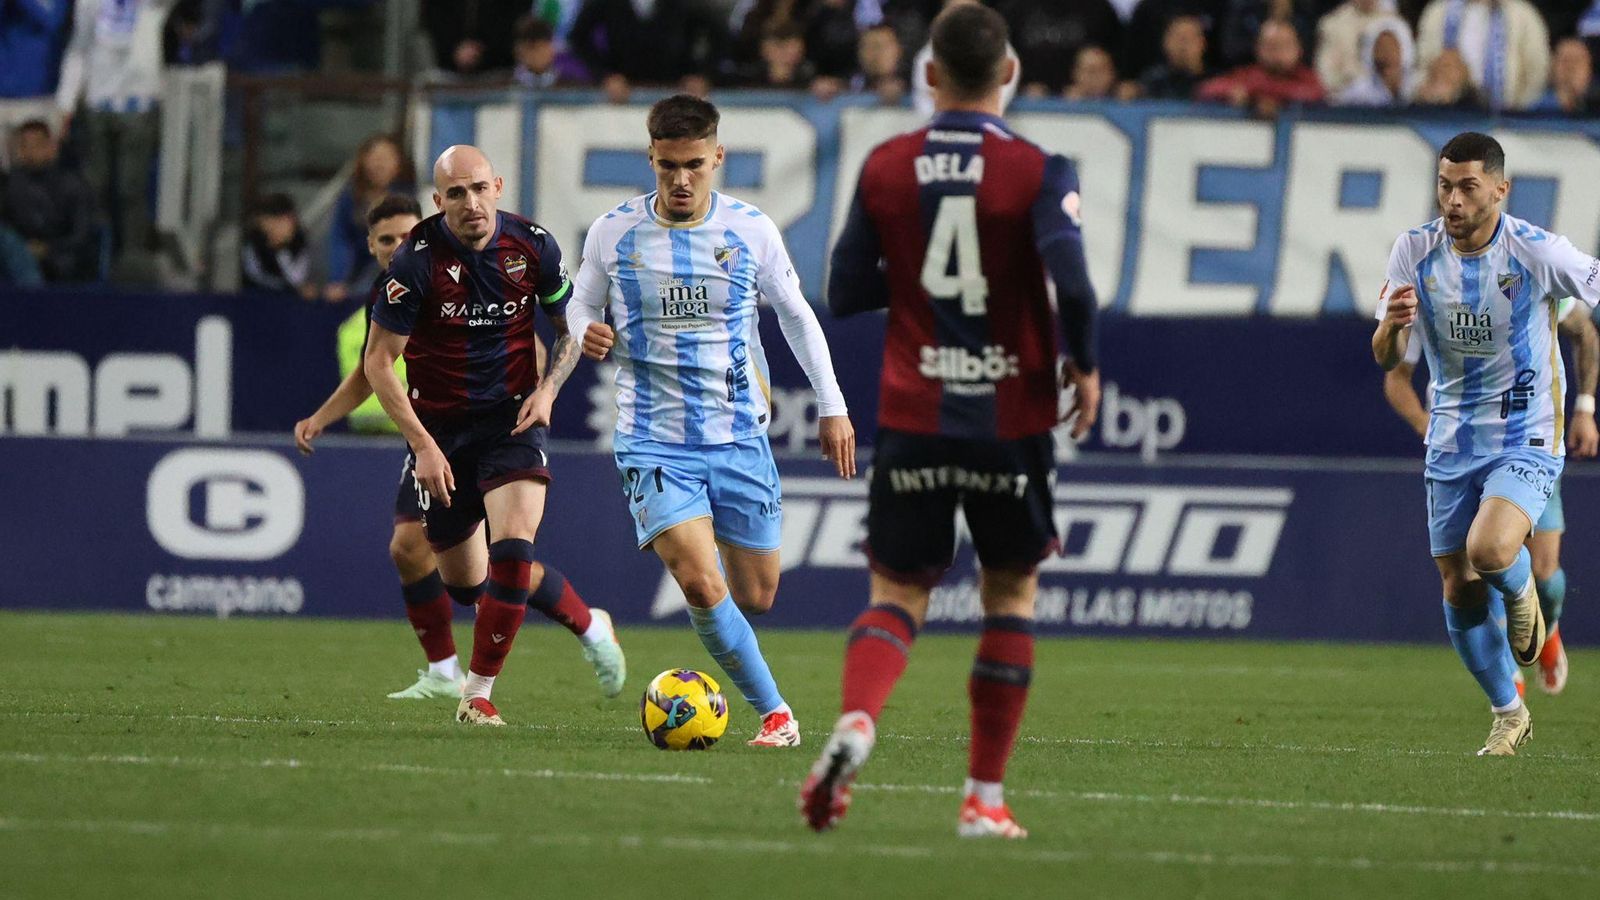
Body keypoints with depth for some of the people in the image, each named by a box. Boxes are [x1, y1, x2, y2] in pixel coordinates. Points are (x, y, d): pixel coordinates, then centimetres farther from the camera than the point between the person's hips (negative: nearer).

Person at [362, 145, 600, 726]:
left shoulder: (533, 246, -6)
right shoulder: (418, 260, -15)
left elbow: (570, 328, 12)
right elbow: (378, 361, -11)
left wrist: (547, 388, -6)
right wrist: (422, 445, -17)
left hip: (512, 417, 0)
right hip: (440, 427, 0)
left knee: (514, 549, -21)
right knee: (460, 576, 7)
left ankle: (479, 693, -10)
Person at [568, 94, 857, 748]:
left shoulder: (751, 230, -1)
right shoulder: (613, 234, -4)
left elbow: (796, 315, 11)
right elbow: (582, 305, 12)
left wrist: (832, 406, 11)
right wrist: (587, 334, -13)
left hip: (739, 436, 2)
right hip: (654, 441, -2)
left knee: (756, 596, 7)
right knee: (702, 588, -19)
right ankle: (774, 713, -3)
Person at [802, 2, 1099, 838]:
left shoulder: (885, 167, 1)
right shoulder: (1038, 172, -7)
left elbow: (845, 293, 5)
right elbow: (1069, 278, -20)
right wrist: (1083, 364, -2)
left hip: (911, 416, 1)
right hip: (1011, 418, -1)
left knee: (898, 589, 8)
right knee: (1011, 591, 14)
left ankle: (854, 723, -24)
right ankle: (985, 795, 11)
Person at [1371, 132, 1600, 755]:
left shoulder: (1537, 252, -15)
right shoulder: (1416, 252, -5)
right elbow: (1386, 358, -5)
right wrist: (1392, 325, -29)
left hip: (1525, 439, -4)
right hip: (1452, 441, 4)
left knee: (1490, 551, -28)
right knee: (1459, 590, 5)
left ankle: (1521, 591, 10)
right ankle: (1509, 715, 26)